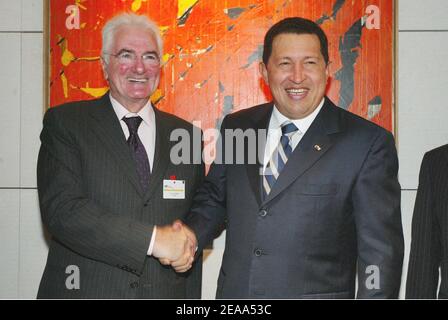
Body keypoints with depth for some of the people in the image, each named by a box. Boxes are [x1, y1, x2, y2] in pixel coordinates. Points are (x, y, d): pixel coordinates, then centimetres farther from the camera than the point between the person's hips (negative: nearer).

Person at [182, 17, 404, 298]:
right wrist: (189, 238, -6)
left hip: (317, 292, -3)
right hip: (234, 291, 4)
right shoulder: (236, 127, 1)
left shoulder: (368, 143, -13)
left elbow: (381, 252, -12)